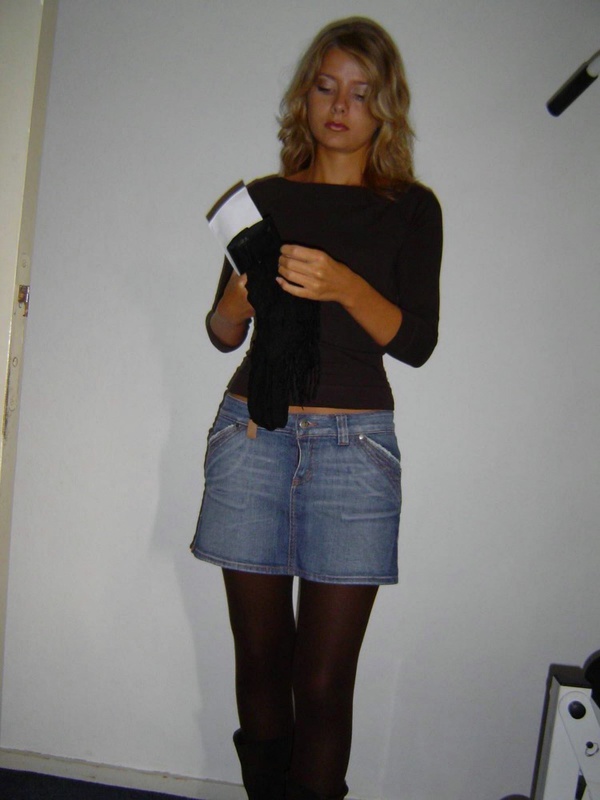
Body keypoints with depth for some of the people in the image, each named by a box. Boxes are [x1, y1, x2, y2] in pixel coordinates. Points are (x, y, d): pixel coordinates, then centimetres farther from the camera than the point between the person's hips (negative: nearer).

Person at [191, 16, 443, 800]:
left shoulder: (410, 207, 8)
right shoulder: (266, 197, 13)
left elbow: (417, 341, -2)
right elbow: (223, 335, 12)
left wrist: (343, 285, -19)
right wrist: (238, 299, -10)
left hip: (353, 443, -2)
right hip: (253, 432, 2)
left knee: (324, 681, -4)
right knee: (261, 660, 6)